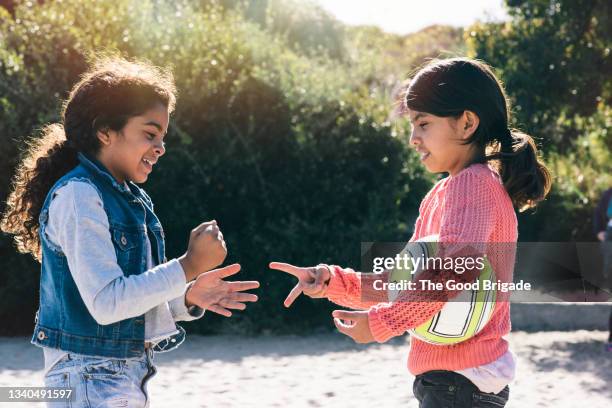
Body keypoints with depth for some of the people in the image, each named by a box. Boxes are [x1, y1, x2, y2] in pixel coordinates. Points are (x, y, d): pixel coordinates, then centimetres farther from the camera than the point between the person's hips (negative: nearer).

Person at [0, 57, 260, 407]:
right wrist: (189, 266, -21)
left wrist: (190, 298, -2)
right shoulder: (77, 196, -15)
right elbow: (105, 302, -24)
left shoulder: (134, 199, 11)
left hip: (132, 375, 9)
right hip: (90, 380, -9)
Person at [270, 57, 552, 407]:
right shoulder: (440, 195, 15)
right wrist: (332, 281, 0)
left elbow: (454, 271, -32)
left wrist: (380, 322, -23)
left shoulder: (474, 182, -15)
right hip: (446, 377, 9)